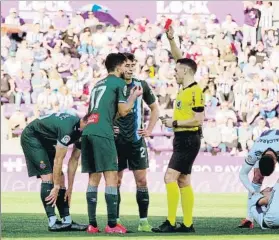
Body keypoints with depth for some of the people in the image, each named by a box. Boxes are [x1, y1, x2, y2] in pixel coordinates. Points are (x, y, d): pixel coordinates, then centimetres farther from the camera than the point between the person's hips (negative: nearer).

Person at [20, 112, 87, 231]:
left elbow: (73, 160, 0)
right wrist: (56, 187, -26)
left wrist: (69, 189, 0)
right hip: (31, 137, -9)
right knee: (48, 176, -18)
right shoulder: (67, 128, -34)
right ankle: (52, 222, -21)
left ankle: (67, 221, 4)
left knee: (59, 177, 3)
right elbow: (58, 159, -30)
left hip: (46, 141, 9)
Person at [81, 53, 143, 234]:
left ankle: (92, 224, 4)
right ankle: (112, 224, -11)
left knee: (94, 177, 8)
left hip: (88, 132, 8)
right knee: (111, 176, -6)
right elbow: (123, 111, 0)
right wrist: (134, 96, 14)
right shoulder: (119, 83, 3)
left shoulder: (99, 84, 26)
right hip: (102, 133, -8)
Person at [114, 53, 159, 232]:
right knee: (116, 180, 2)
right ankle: (115, 220, 9)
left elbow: (155, 109, 14)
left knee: (141, 180, -2)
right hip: (117, 141, -1)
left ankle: (144, 221, 3)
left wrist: (149, 130, 6)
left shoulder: (141, 86, 3)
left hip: (136, 140, 1)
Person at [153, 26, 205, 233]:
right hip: (182, 140, 10)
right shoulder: (185, 88, 9)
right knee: (183, 181, 8)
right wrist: (171, 39, 10)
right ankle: (188, 224, 9)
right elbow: (179, 59, 19)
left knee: (170, 177, -14)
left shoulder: (195, 91, -16)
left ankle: (171, 223, -16)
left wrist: (175, 123, -13)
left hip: (189, 140, -10)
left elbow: (199, 119, -19)